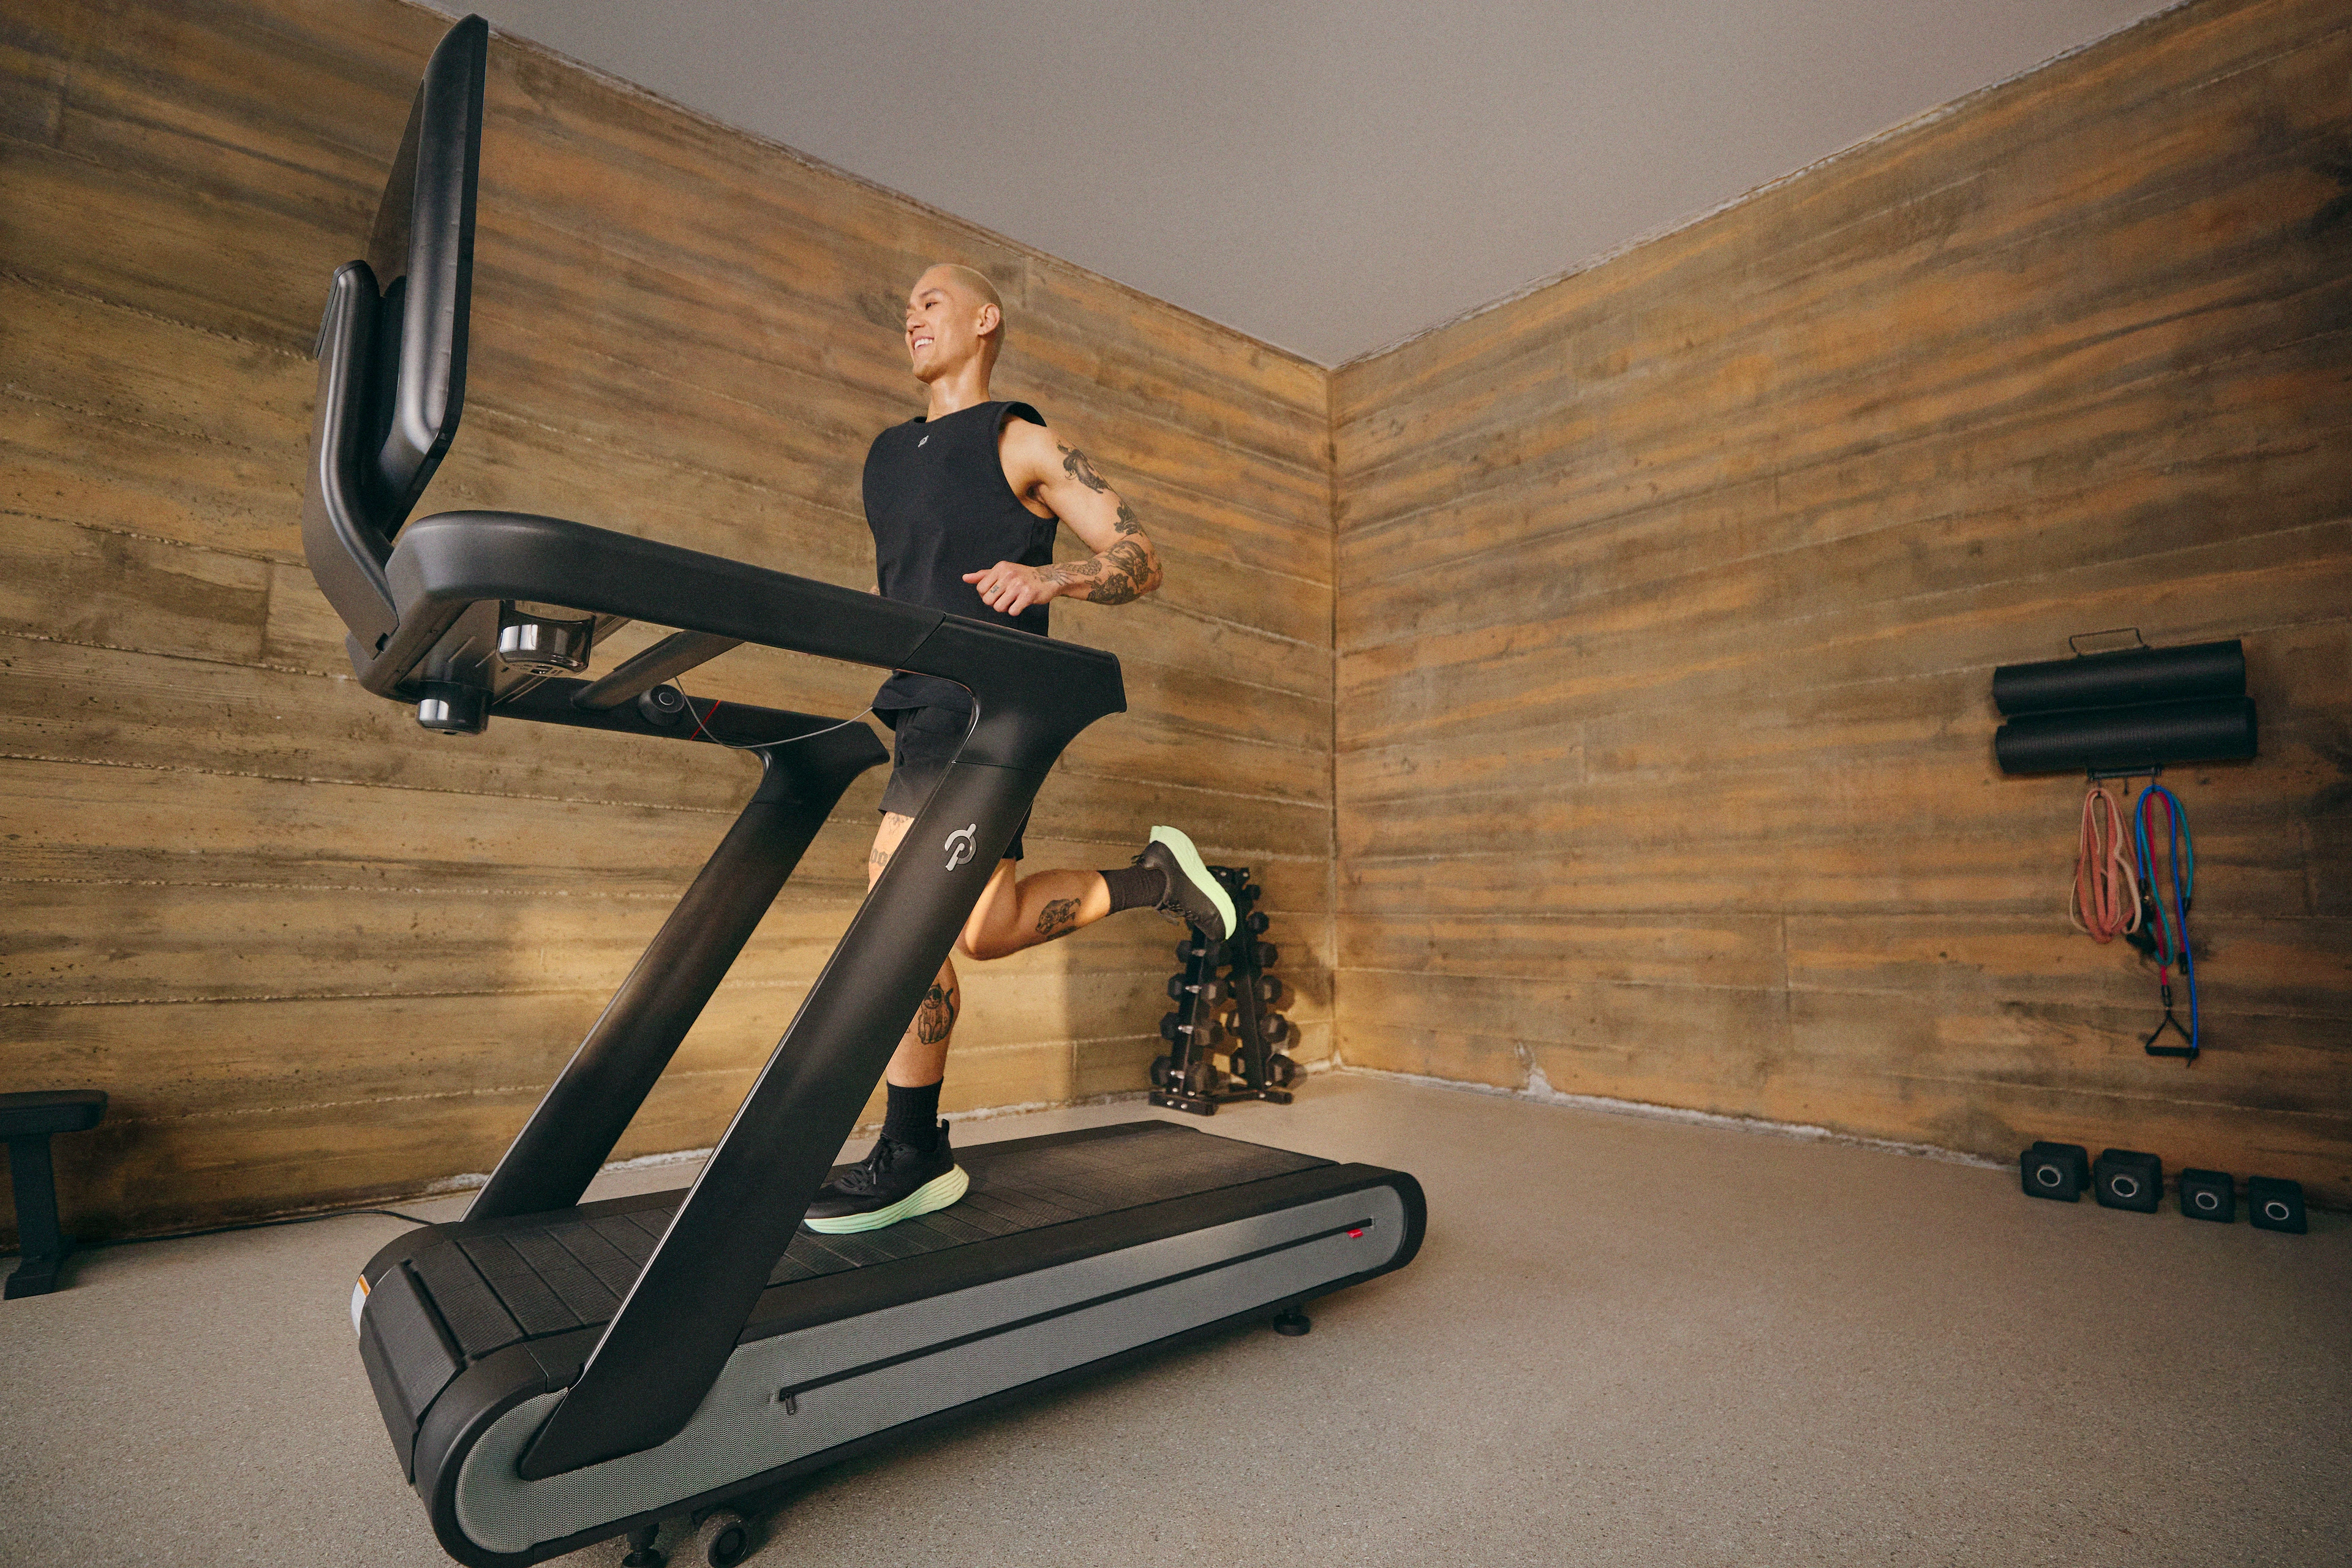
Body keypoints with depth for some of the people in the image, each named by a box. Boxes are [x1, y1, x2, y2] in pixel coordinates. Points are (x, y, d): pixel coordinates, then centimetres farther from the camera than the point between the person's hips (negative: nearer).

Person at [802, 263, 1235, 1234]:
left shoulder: (1024, 443, 2)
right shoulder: (886, 455, 22)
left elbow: (1140, 558, -3)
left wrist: (1051, 579, -21)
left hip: (988, 707, -8)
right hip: (922, 708, 8)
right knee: (987, 928, 4)